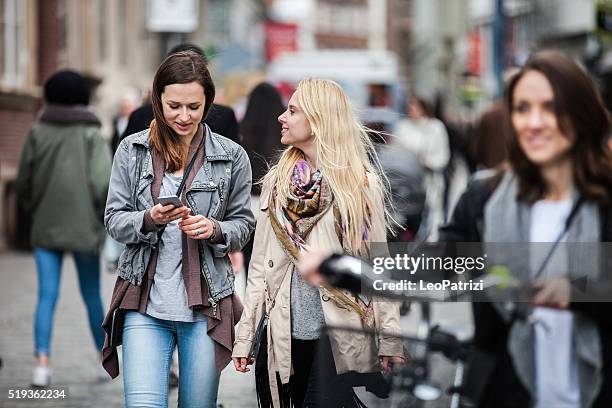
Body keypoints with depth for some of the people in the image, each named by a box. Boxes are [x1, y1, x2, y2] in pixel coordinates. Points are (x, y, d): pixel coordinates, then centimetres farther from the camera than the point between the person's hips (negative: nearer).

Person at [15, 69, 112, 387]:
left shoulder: (38, 132, 2)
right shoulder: (91, 134, -4)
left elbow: (24, 181, 5)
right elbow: (102, 181, -13)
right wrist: (104, 218, 2)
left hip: (45, 227, 1)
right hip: (83, 226, -1)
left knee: (47, 295, -2)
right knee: (92, 295, 12)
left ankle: (42, 361, -18)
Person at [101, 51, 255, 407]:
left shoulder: (232, 156, 3)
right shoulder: (132, 150, 3)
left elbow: (244, 224, 9)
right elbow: (114, 220, 5)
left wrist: (215, 230, -13)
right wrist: (149, 219, -16)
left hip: (206, 304, 1)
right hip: (145, 302, 0)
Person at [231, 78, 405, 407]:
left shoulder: (363, 185, -2)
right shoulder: (276, 182, 8)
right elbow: (259, 264, 9)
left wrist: (391, 341, -5)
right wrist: (244, 336, 4)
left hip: (340, 336, -3)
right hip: (282, 335, 3)